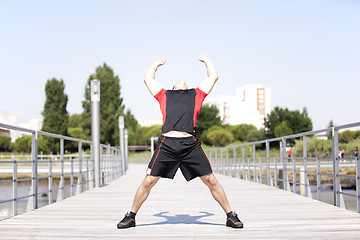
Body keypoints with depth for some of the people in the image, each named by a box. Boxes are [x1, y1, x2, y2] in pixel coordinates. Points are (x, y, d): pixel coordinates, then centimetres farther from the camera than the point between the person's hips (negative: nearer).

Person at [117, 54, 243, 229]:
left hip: (190, 144, 0)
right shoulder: (164, 95, 26)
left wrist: (206, 60, 50)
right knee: (148, 181, 1)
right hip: (166, 143, 0)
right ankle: (130, 216, 17)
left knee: (210, 180, 2)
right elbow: (148, 78, 40)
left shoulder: (197, 94, 25)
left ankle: (231, 216, 14)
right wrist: (156, 64, 54)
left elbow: (213, 76, 36)